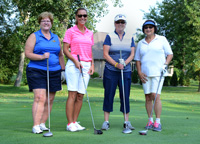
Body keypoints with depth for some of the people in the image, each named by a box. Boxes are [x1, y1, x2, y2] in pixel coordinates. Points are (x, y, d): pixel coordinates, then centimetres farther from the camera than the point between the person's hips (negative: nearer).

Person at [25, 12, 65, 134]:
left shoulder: (56, 38, 18)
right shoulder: (34, 36, 4)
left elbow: (60, 55, 21)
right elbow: (28, 53, -5)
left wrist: (63, 70, 13)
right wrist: (42, 57, -18)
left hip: (54, 72, 5)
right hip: (37, 72, -5)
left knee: (50, 99, 4)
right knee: (40, 98, -15)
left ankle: (42, 124, 12)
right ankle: (36, 126, -15)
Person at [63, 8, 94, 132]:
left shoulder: (90, 33, 16)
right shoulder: (70, 31, 1)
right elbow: (65, 49, -2)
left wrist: (92, 65, 7)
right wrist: (75, 61, -14)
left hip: (86, 66, 5)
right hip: (73, 65, -5)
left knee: (80, 96, 4)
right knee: (72, 94, -7)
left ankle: (75, 122, 10)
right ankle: (70, 124, -4)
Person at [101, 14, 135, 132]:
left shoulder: (130, 38, 11)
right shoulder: (109, 37, 3)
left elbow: (132, 54, 4)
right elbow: (105, 54, -4)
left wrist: (124, 63, -14)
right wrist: (116, 64, -16)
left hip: (126, 71, 2)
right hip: (110, 71, -2)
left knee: (125, 96, 3)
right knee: (109, 95, 0)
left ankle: (127, 121, 9)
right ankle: (106, 121, 5)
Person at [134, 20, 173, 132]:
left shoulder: (162, 39, 5)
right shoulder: (141, 43, 14)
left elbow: (170, 54, 6)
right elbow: (138, 59, 16)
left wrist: (165, 64, -11)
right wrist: (139, 72, 4)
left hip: (158, 72, -4)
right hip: (145, 74, 4)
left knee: (156, 95, -15)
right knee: (148, 97, 3)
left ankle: (158, 122, -11)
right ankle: (150, 121, 11)